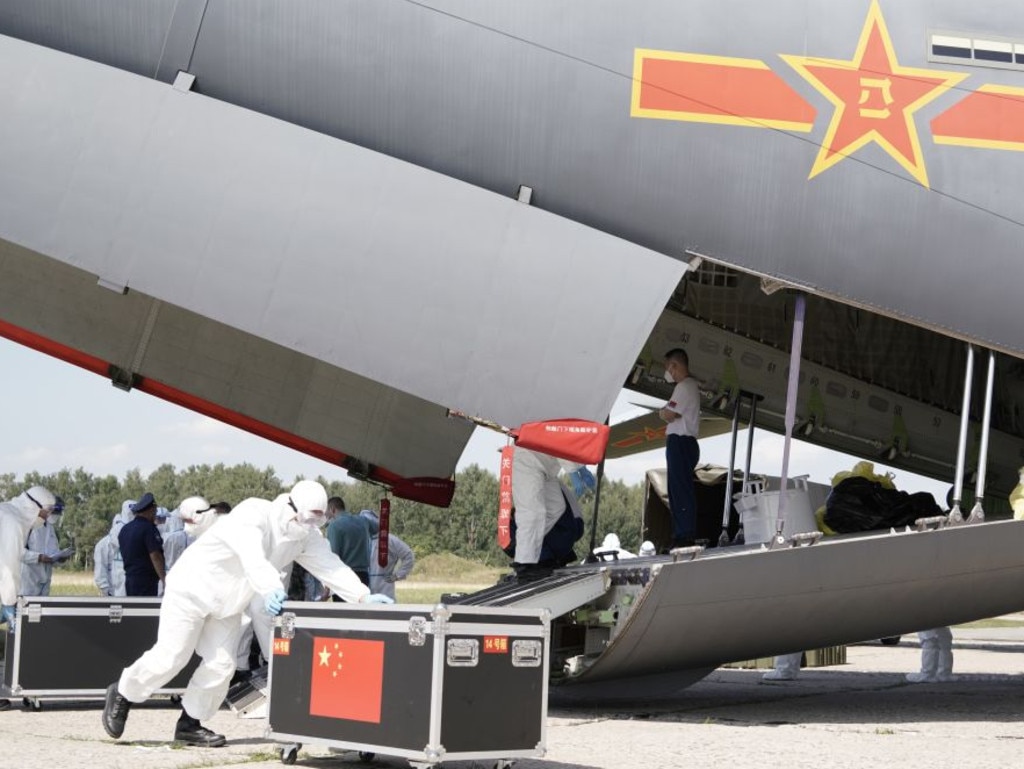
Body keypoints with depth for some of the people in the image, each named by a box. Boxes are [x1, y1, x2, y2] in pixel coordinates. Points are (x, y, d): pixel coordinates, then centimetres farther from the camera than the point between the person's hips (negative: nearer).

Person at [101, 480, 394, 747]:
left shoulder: (307, 536, -9)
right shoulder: (252, 515, -32)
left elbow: (329, 565, -14)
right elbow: (253, 558, -50)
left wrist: (363, 597, -29)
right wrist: (271, 590, -67)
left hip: (228, 605, 7)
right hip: (192, 589, -7)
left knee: (221, 664, -1)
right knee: (170, 657, -7)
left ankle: (190, 724, 15)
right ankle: (122, 693, 17)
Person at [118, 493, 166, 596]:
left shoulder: (125, 529, 13)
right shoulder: (148, 528, -12)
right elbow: (155, 556, -19)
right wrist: (165, 579, -19)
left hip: (130, 579, 8)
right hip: (146, 580, -8)